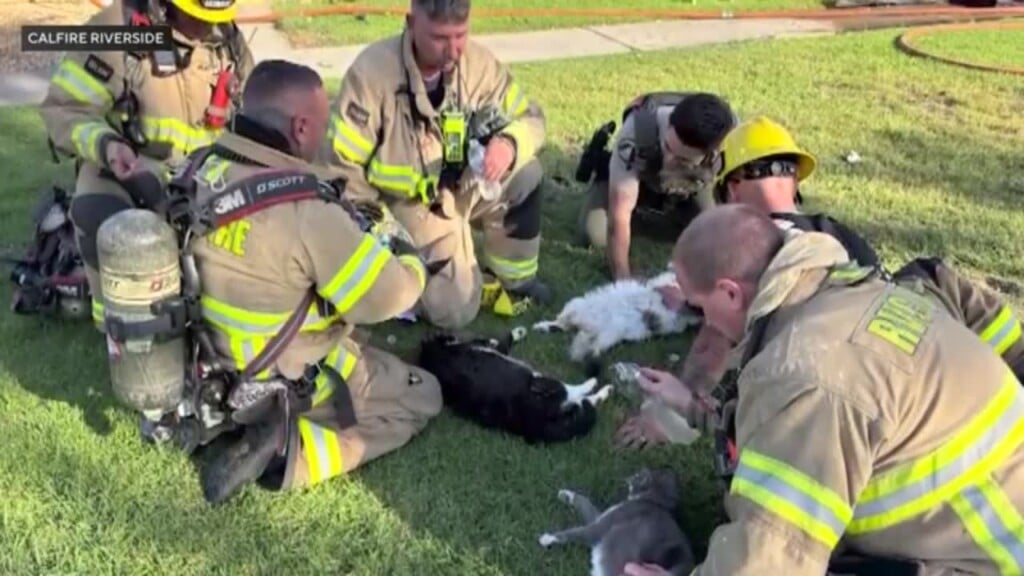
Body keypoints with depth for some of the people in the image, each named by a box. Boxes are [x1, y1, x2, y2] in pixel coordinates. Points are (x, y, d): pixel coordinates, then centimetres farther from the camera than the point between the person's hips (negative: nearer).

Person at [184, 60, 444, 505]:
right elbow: (388, 296, -23)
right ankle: (290, 452, -8)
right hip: (289, 386, -8)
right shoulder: (307, 210, -30)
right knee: (422, 397, 10)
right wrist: (410, 262, 0)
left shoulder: (199, 171, -8)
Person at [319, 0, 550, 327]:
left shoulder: (479, 63, -13)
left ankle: (513, 279, -1)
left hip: (466, 187, 4)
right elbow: (343, 163, -19)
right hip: (410, 202, -4)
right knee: (455, 311, -13)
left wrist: (509, 143, -29)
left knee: (526, 175, -24)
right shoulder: (372, 71, -25)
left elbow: (530, 118, -4)